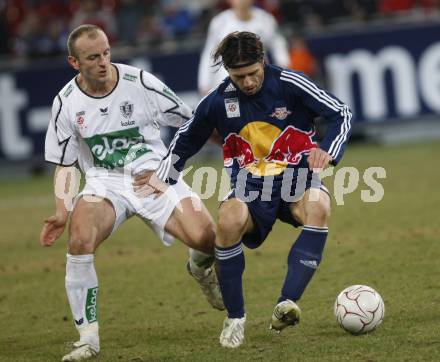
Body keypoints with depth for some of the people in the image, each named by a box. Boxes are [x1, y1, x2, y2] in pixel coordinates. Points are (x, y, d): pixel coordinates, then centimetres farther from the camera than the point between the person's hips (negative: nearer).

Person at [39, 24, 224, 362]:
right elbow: (65, 164, 7)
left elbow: (190, 122, 2)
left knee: (205, 237, -22)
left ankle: (201, 267, 21)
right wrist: (62, 212, -5)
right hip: (104, 182, 1)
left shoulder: (140, 83, -10)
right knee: (79, 240, -29)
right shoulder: (66, 103, -4)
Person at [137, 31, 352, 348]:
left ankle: (287, 303, -39)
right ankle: (235, 317, -14)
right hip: (251, 185, 1)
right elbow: (186, 140, 16)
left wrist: (327, 151, -23)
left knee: (318, 207, -37)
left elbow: (341, 114, -7)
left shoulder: (289, 84, -10)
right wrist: (163, 178, 9)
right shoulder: (218, 102, -2)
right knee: (229, 221, -33)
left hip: (297, 176, -1)